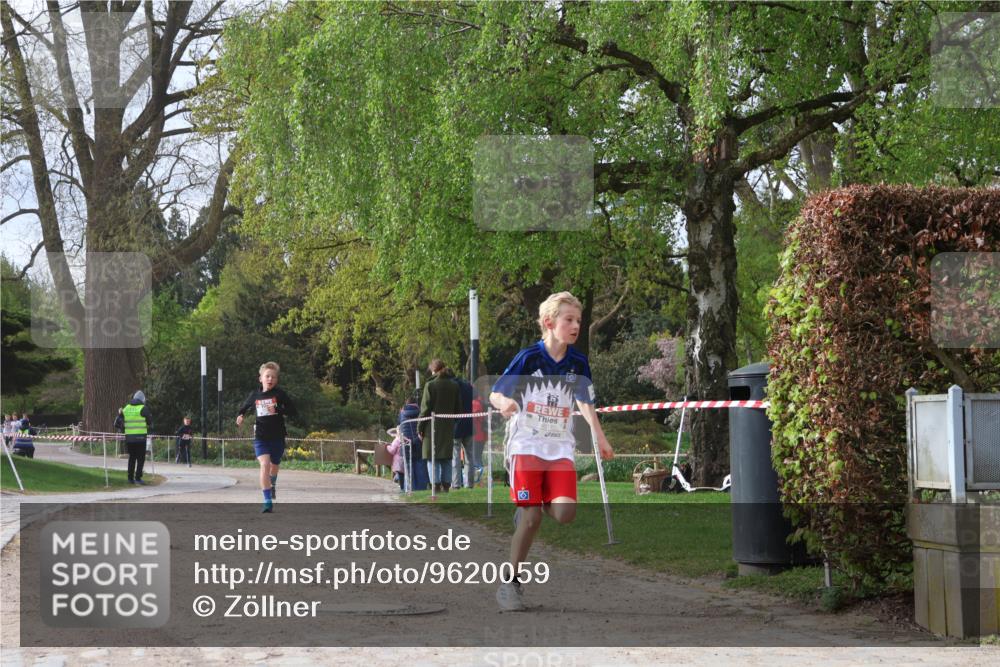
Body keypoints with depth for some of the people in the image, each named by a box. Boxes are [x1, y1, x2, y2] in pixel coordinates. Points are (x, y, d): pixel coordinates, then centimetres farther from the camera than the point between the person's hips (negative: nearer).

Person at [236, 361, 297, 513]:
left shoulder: (279, 394, -6)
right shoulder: (255, 395, 1)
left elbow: (294, 412, -9)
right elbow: (243, 408, 18)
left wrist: (278, 410, -23)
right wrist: (239, 417, -3)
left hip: (277, 437, 0)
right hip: (260, 438, 0)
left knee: (274, 467, 17)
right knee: (264, 465, -20)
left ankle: (272, 486, 53)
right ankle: (268, 502, -20)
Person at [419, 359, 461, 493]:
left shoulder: (430, 385, -9)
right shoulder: (454, 385, 6)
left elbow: (425, 408, -9)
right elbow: (458, 408, 10)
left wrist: (420, 428, -3)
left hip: (433, 427, -5)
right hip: (449, 427, 5)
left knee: (432, 458, -1)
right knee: (447, 459, 11)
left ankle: (436, 486, -7)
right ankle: (446, 486, 10)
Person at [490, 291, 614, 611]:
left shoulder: (578, 362, 3)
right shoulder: (528, 357, -8)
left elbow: (585, 402, 13)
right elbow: (495, 395, -6)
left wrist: (600, 437, 5)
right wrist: (505, 403, -29)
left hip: (560, 448, 4)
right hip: (526, 444, -3)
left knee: (565, 513, -16)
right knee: (531, 519, -12)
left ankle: (531, 507, 19)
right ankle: (509, 582, 5)